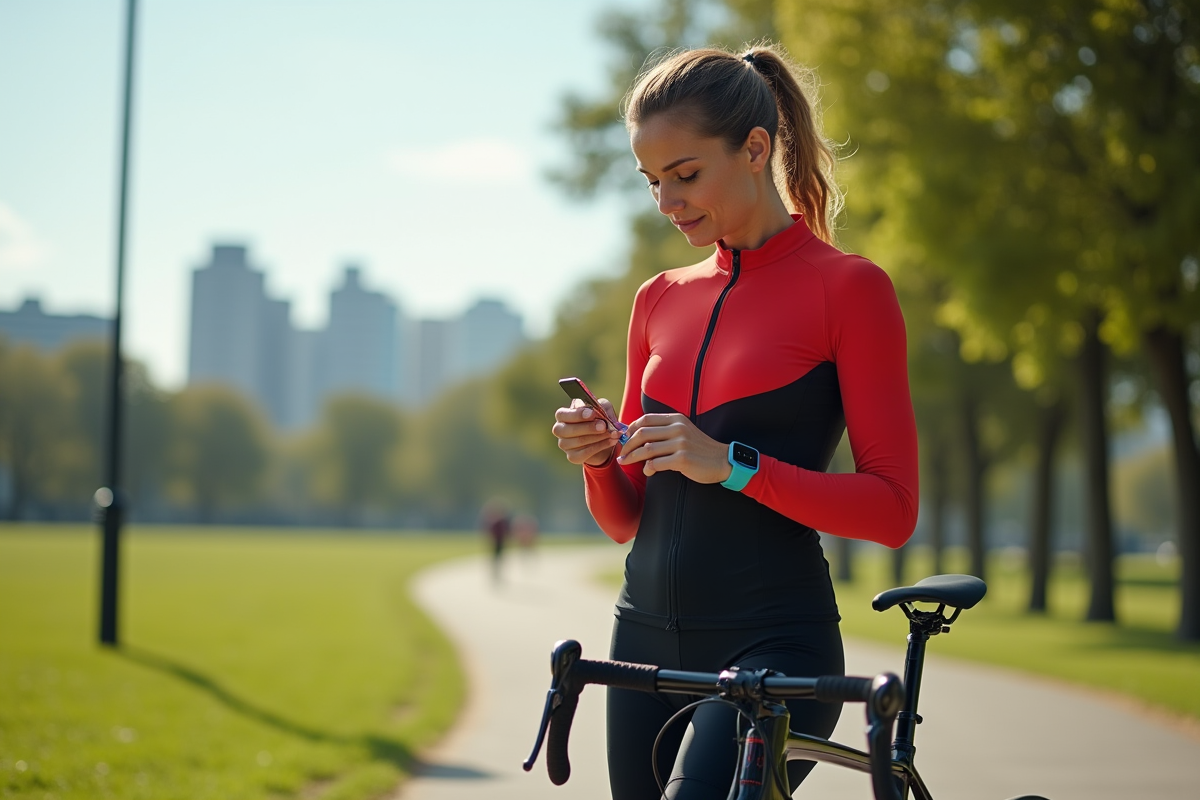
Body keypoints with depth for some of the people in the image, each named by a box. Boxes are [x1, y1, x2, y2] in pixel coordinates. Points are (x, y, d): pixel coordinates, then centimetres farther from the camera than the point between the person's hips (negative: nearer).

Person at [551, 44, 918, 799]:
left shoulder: (848, 288, -3)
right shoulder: (660, 299, 13)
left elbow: (893, 509, -8)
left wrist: (733, 467, -18)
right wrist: (595, 459, -6)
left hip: (773, 646, -6)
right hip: (647, 637, 6)